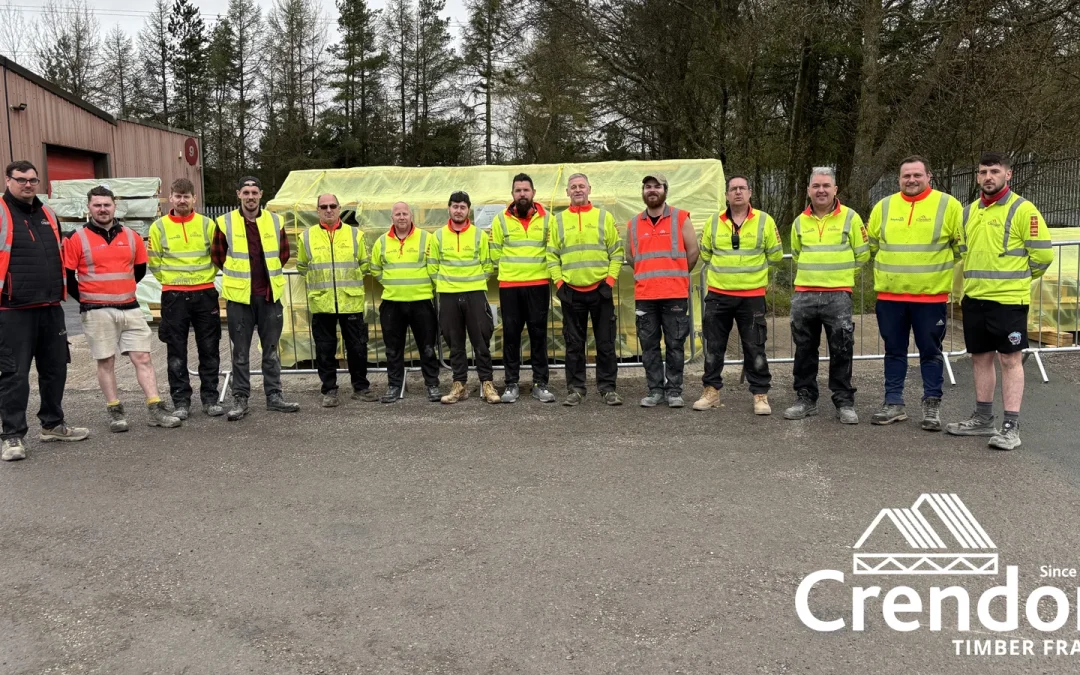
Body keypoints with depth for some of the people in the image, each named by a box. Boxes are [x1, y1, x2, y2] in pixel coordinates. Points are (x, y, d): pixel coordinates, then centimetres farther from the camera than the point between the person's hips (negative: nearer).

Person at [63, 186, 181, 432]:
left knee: (143, 358, 0)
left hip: (130, 308, 3)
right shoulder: (77, 239, -4)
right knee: (106, 362, 4)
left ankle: (155, 409, 1)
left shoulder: (131, 236, 7)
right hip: (97, 312, -3)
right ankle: (115, 412, 13)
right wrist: (87, 299, 3)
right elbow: (67, 276, -2)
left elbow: (140, 269, 18)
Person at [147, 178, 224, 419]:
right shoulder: (159, 227, 2)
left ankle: (210, 398, 15)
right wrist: (172, 281, 4)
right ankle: (181, 401, 11)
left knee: (210, 349, 5)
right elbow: (154, 262, 8)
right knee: (176, 352, 3)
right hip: (173, 296, 0)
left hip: (205, 294, 1)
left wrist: (204, 277, 4)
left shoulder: (207, 224, 4)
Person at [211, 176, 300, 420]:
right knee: (240, 351, 4)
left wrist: (270, 272, 11)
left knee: (271, 349, 10)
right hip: (239, 295, -2)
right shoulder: (225, 223, -3)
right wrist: (237, 274, 8)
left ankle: (274, 395, 18)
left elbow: (284, 252, 15)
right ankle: (240, 399, 13)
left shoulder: (275, 221, 4)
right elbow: (217, 255, 6)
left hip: (270, 294, 2)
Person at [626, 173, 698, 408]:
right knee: (649, 344, 5)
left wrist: (677, 275, 9)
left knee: (675, 344, 2)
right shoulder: (633, 224, 10)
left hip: (675, 294, -3)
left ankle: (674, 391, 10)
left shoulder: (680, 218, 1)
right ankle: (654, 390, 13)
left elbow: (692, 251, 3)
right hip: (644, 295, 3)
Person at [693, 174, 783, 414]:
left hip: (752, 296, -2)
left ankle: (760, 395, 12)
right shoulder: (714, 222, 4)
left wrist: (754, 273, 12)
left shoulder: (764, 221, -2)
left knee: (754, 347, 2)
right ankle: (711, 391, 20)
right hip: (718, 295, 2)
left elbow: (775, 255, 6)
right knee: (714, 345, 9)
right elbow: (705, 254, 17)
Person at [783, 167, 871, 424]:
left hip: (838, 295, -3)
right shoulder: (800, 222, 9)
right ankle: (806, 399, 20)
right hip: (804, 295, 4)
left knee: (841, 351, -1)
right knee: (804, 350, 9)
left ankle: (844, 402, 9)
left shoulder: (850, 217, -1)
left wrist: (841, 274, 10)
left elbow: (862, 254, 5)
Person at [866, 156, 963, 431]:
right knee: (894, 351, 10)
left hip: (931, 295, -3)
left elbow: (964, 246, 3)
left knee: (930, 352, 5)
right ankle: (894, 403, 18)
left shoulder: (948, 205, -2)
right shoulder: (883, 206, 6)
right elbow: (870, 244, 18)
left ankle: (932, 405, 16)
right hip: (890, 295, 3)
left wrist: (943, 269, 5)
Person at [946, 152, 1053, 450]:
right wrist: (977, 278, 16)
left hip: (1008, 299, -6)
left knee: (1010, 360, -1)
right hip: (974, 298, 7)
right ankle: (983, 419, 24)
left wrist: (1016, 278, 2)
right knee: (981, 358, 13)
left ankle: (1011, 426, 3)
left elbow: (1042, 254, -10)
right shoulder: (970, 211, 11)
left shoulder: (1023, 210, -9)